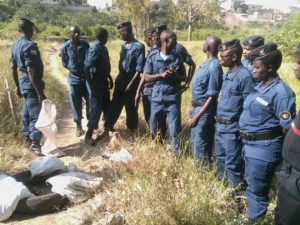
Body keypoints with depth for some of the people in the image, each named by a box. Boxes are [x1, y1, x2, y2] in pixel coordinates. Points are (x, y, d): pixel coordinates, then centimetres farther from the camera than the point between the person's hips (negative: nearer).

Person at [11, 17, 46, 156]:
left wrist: (17, 86, 24)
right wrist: (40, 92, -24)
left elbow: (13, 68, 15)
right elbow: (31, 71, -25)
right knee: (36, 114, -5)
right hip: (32, 84, -10)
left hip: (23, 82, 10)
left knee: (27, 113, 18)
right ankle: (35, 144, 0)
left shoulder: (15, 45, 10)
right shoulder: (29, 45, -19)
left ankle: (28, 138, 31)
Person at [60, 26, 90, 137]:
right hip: (74, 79, -1)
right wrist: (74, 69, -6)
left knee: (90, 101, 4)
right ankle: (79, 126, 18)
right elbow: (65, 63, 3)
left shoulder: (85, 44, -1)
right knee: (76, 103, 5)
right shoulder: (65, 47, -5)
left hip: (87, 77, 1)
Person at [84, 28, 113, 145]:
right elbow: (87, 68, -24)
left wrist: (110, 78, 21)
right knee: (96, 108, -4)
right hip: (96, 83, -9)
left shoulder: (103, 48, 9)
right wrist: (92, 87, -24)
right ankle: (88, 135, 7)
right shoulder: (94, 49, -19)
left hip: (103, 82, 9)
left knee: (107, 106, 18)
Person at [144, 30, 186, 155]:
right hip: (157, 98, 1)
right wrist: (161, 75, -15)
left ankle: (177, 154, 11)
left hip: (173, 98, 0)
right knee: (154, 129, 13)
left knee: (174, 130, -1)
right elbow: (146, 77, -1)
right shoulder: (152, 56, 0)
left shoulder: (177, 57, 3)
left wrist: (175, 76, -13)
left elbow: (184, 77, 9)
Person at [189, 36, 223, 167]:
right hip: (198, 107, 10)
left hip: (205, 109, -10)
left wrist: (198, 116, -25)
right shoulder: (207, 63, 6)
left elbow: (212, 97, -23)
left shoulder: (214, 67, -22)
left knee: (201, 145, 0)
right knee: (194, 141, 21)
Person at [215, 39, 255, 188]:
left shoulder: (245, 76, -18)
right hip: (220, 126, 9)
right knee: (220, 159, 22)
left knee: (232, 164, 4)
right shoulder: (227, 74, 8)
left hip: (232, 129, -9)